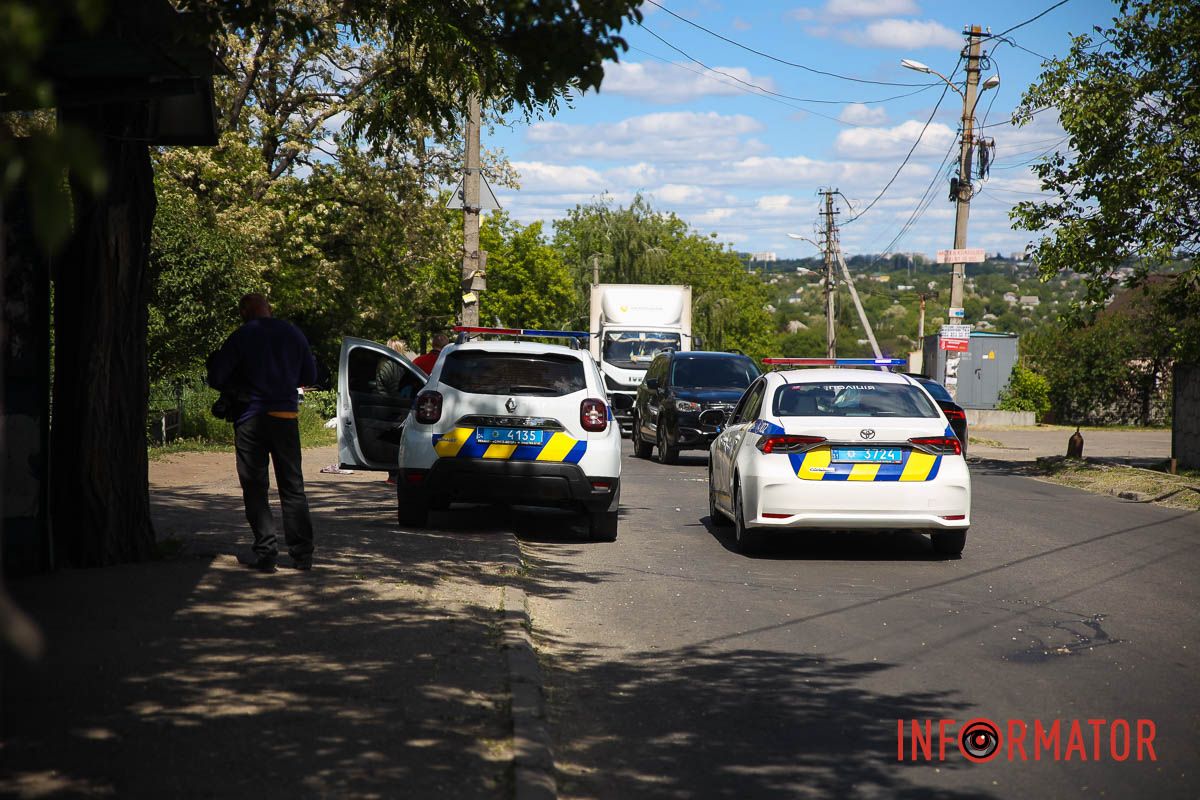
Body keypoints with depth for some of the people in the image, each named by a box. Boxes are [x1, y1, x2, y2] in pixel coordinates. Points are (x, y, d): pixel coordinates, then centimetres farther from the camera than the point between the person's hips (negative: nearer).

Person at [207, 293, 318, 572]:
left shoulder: (241, 337, -6)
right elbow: (309, 376, 13)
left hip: (251, 418, -3)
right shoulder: (293, 334, 5)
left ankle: (266, 553, -1)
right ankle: (302, 554, 7)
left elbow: (216, 378, -8)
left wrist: (238, 386, 12)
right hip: (286, 416, 3)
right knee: (292, 487, 9)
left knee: (255, 489, 4)